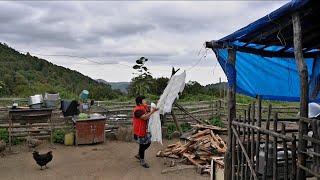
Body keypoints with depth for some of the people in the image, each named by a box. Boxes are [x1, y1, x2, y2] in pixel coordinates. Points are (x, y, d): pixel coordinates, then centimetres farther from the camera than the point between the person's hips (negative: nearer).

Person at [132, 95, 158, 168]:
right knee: (142, 145, 2)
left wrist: (156, 106, -4)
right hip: (140, 131, -9)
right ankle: (142, 161, 20)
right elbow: (145, 117, -33)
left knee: (148, 143, 18)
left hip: (146, 129, 9)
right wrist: (152, 111, -36)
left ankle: (139, 155, 37)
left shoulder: (145, 107, 6)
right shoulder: (138, 110, -23)